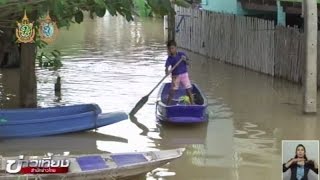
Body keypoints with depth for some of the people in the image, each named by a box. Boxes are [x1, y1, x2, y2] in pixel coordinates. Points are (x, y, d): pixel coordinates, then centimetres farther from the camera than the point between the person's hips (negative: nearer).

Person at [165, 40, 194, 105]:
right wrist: (167, 71, -36)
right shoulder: (169, 58, -4)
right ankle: (167, 105, 11)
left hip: (184, 75, 0)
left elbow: (188, 63, -6)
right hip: (175, 76, 0)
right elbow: (167, 66, -14)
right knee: (172, 92, -1)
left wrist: (185, 60, -28)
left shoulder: (182, 54, -5)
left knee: (189, 91, -3)